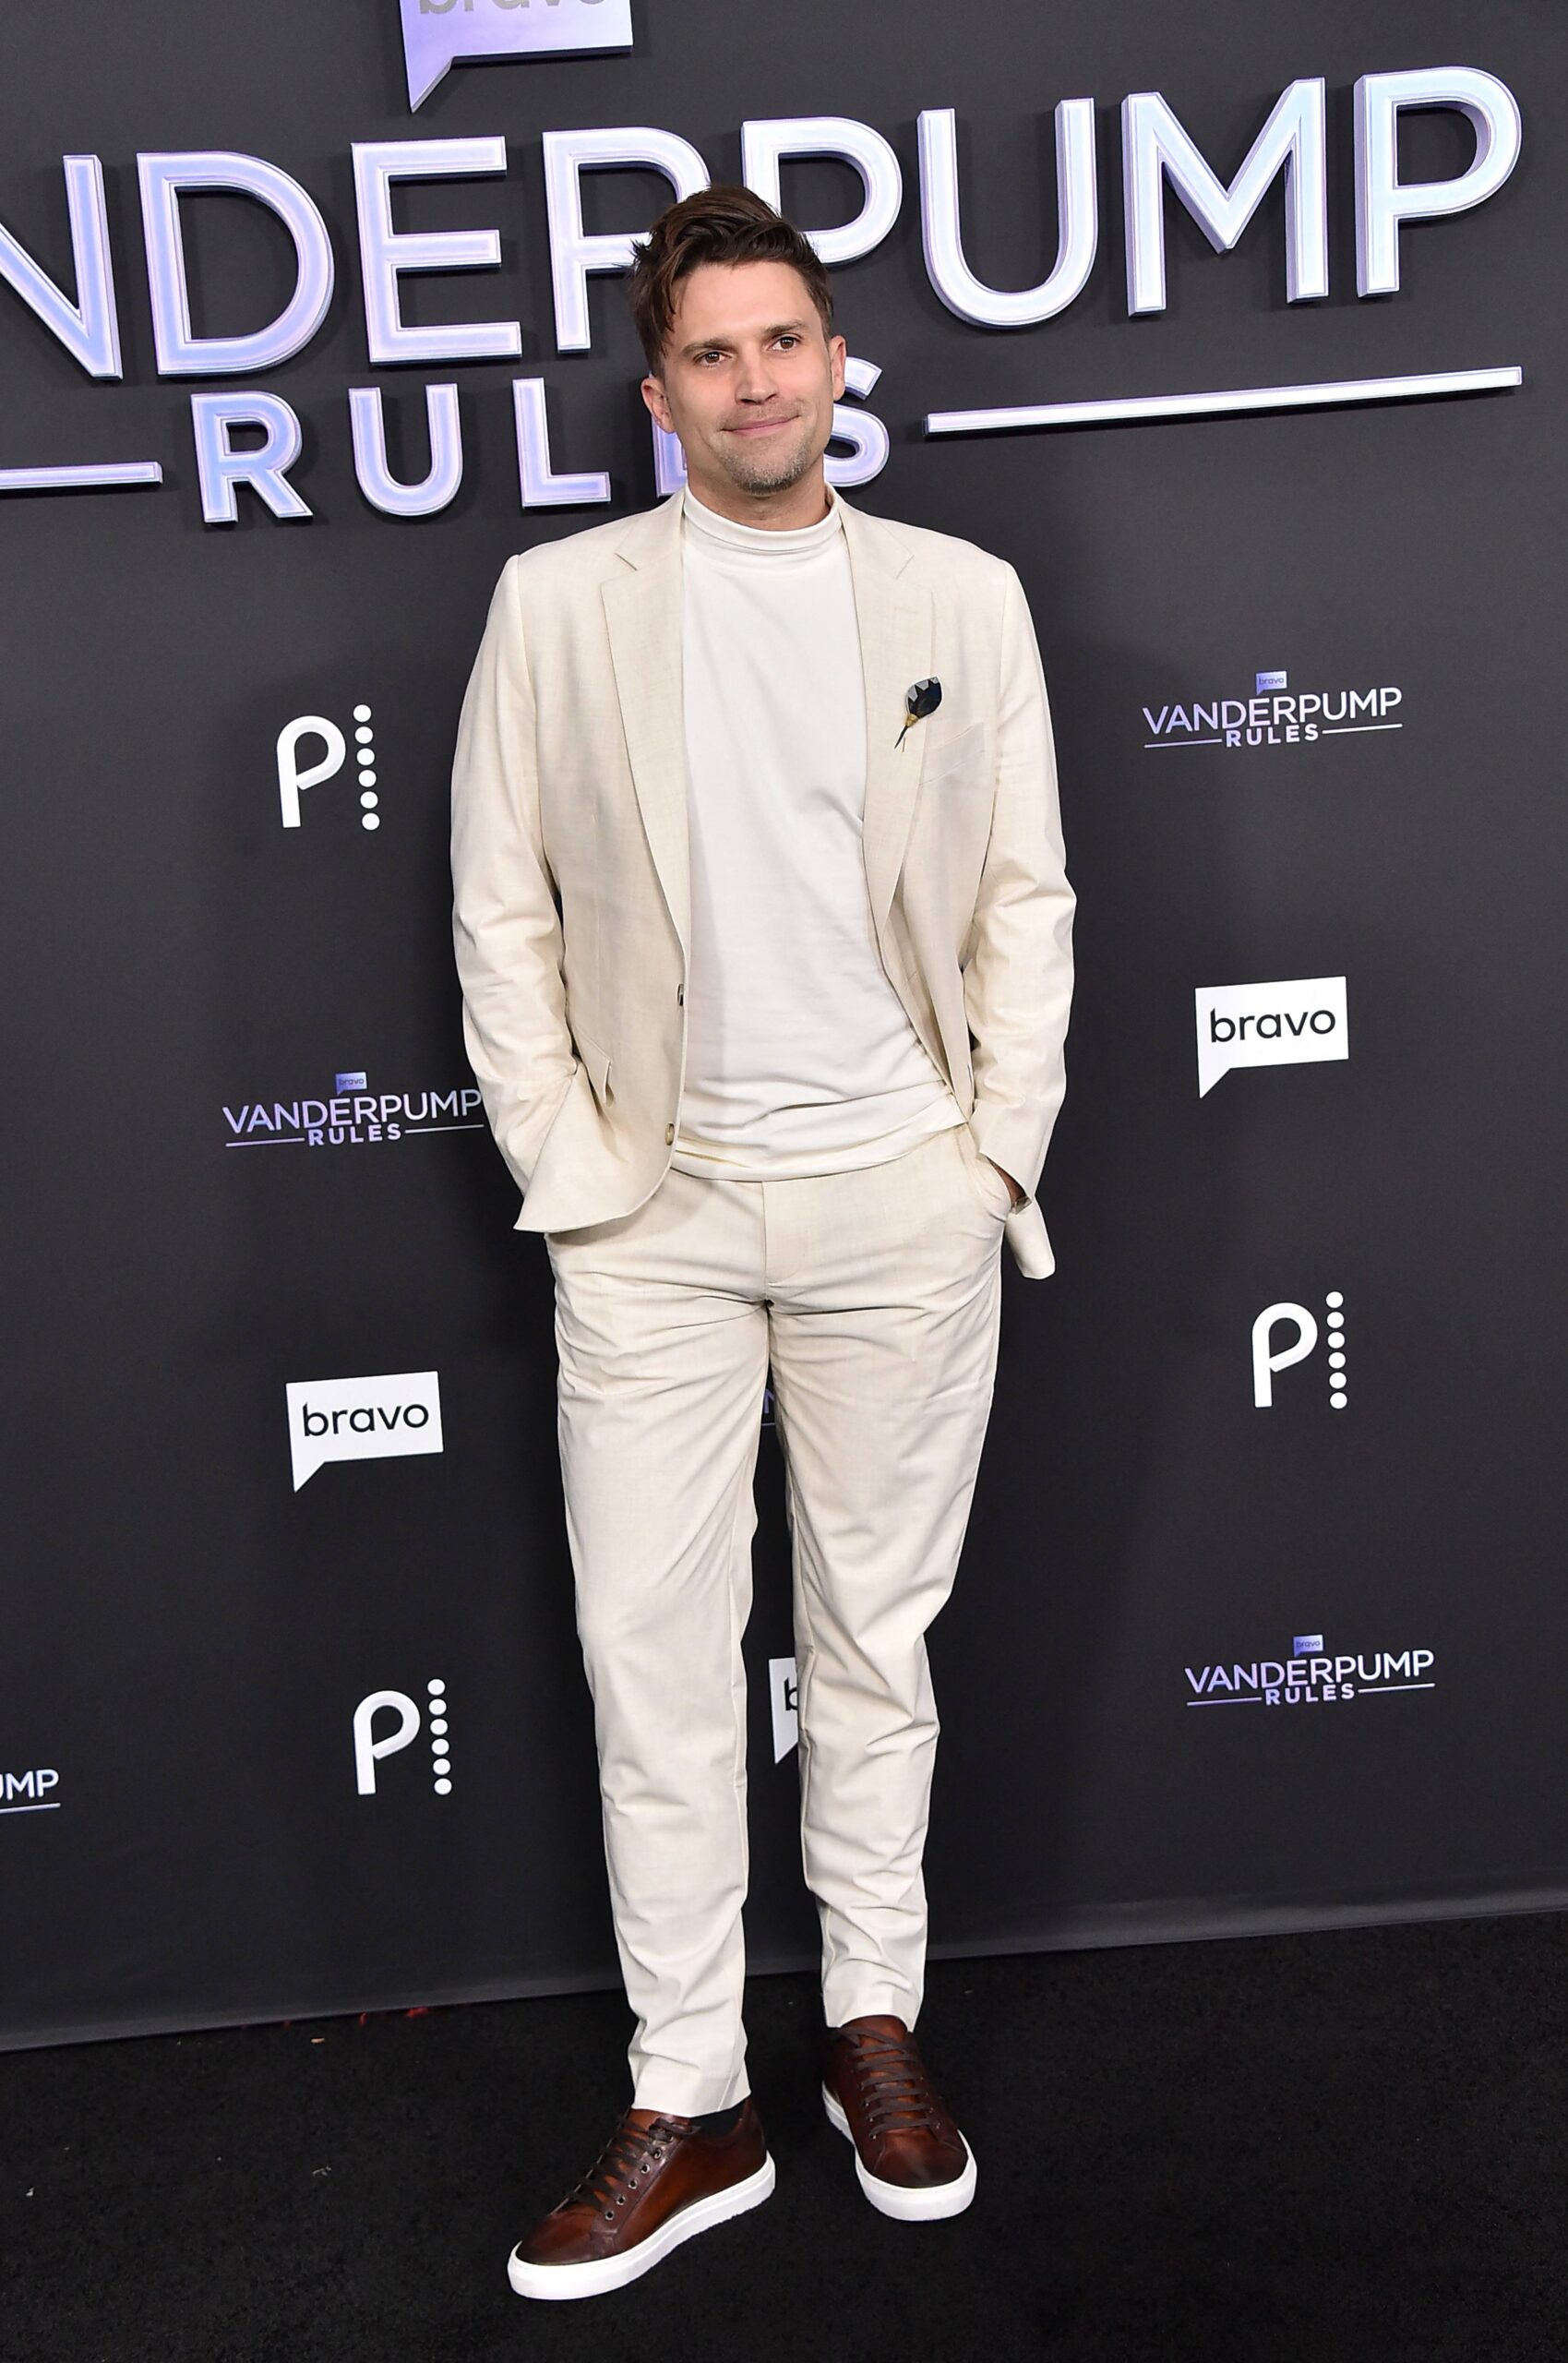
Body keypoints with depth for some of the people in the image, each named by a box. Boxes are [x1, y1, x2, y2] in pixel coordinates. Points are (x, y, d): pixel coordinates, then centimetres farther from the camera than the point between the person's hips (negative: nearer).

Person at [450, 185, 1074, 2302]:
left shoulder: (965, 595, 6)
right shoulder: (558, 604, 3)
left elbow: (1027, 897, 7)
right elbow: (501, 910, 3)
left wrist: (1003, 1143, -1)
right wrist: (565, 1161, -3)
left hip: (906, 1197, 1)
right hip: (658, 1206, 0)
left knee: (878, 1628, 11)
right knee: (654, 1651, 2)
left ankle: (876, 2028, 28)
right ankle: (691, 2105, 16)